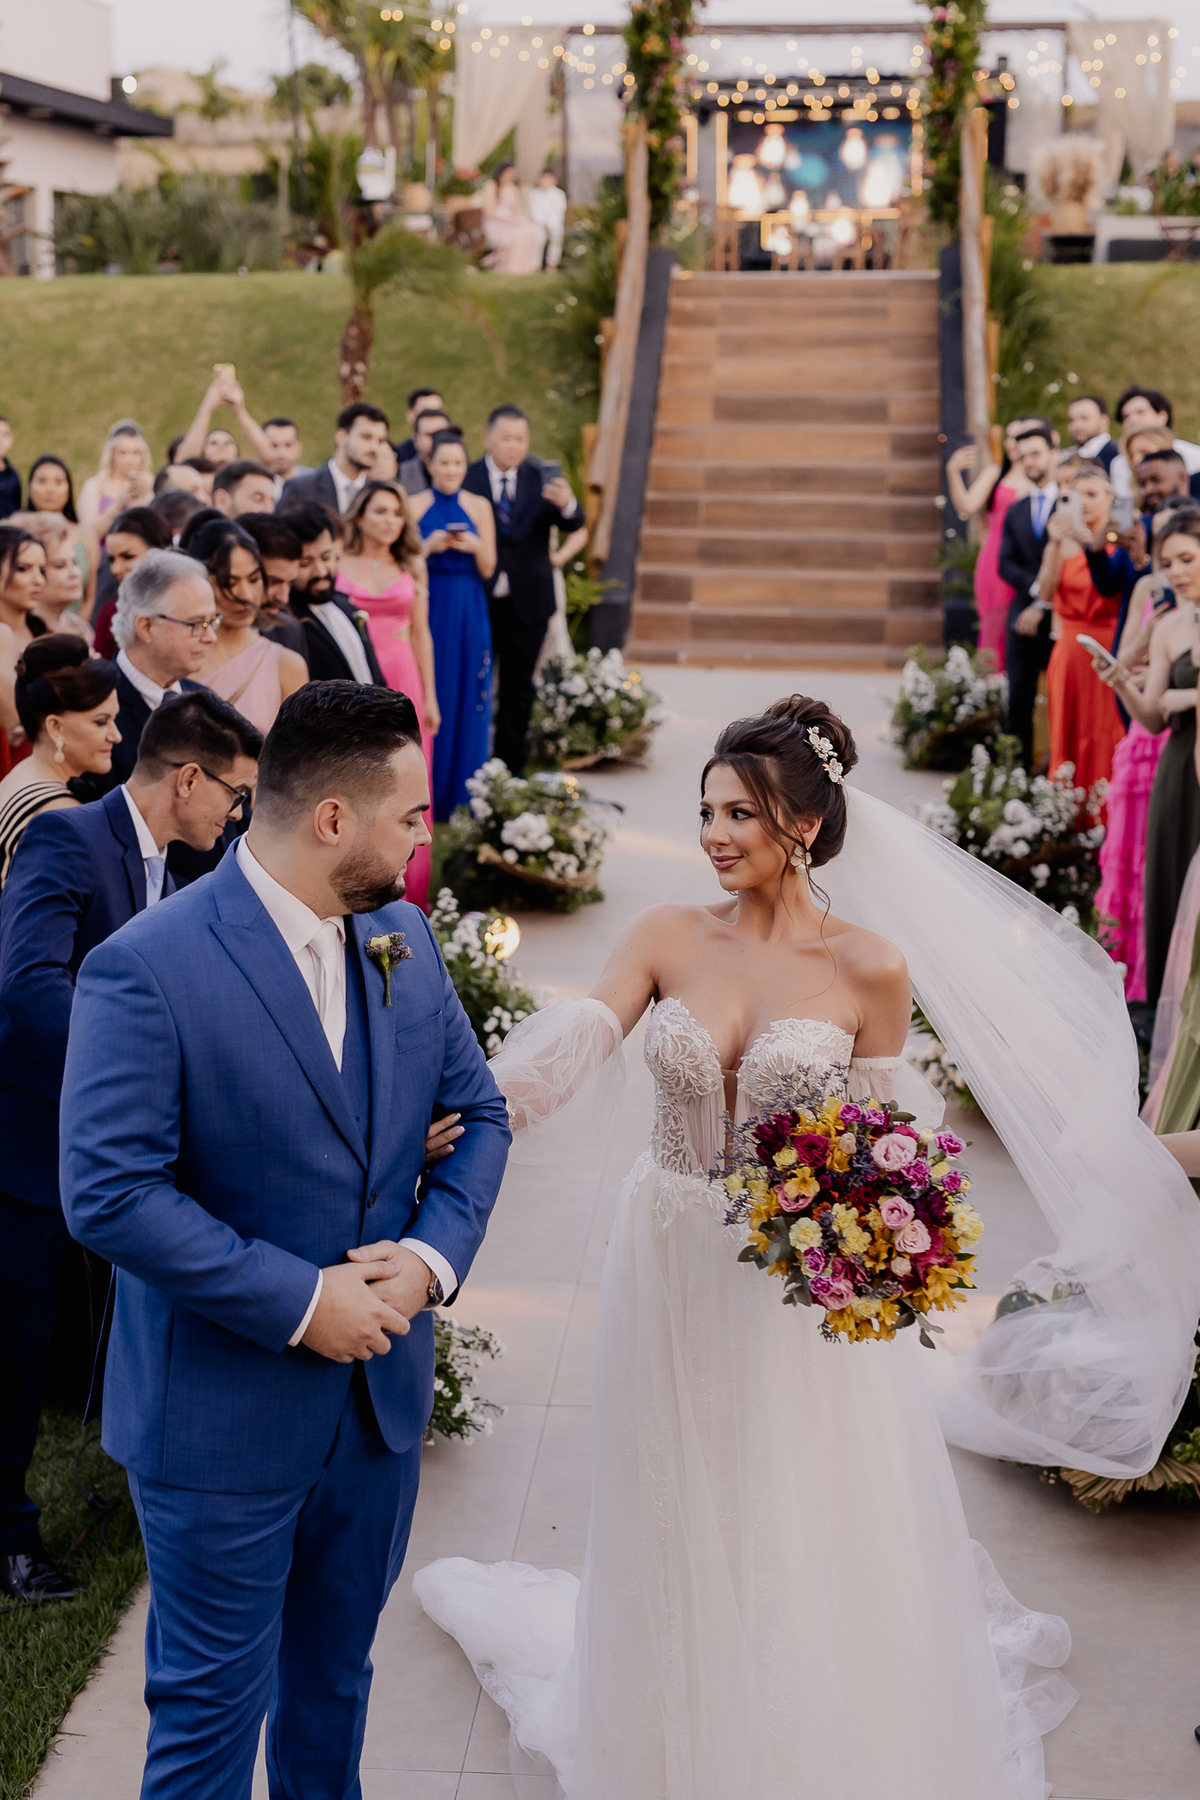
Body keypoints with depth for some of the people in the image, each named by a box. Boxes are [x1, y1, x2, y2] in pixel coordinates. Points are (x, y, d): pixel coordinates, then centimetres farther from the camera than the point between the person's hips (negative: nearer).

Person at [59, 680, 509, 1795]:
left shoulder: (403, 933, 0)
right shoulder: (145, 970, -21)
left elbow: (476, 1113, 6)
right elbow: (109, 1195, -24)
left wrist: (432, 1258, -11)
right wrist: (299, 1300, -22)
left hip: (381, 1393, 6)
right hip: (222, 1414, -6)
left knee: (336, 1677, 25)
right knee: (215, 1705, 11)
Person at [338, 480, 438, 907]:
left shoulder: (412, 567, 10)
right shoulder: (338, 565, 1)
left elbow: (421, 635, 11)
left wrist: (430, 696, 7)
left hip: (403, 684, 3)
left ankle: (406, 892, 14)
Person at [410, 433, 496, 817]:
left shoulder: (479, 507, 5)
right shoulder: (415, 507, 2)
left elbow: (487, 569, 4)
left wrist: (476, 547, -15)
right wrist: (430, 546, -16)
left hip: (468, 611, 1)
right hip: (427, 607, -1)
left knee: (468, 697, 2)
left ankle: (462, 794, 12)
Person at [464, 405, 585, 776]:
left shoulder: (541, 478, 0)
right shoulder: (467, 479, -5)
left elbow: (573, 524, -13)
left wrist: (567, 504, -34)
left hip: (527, 602, 2)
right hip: (479, 602, -2)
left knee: (519, 689, 10)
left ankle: (511, 769, 20)